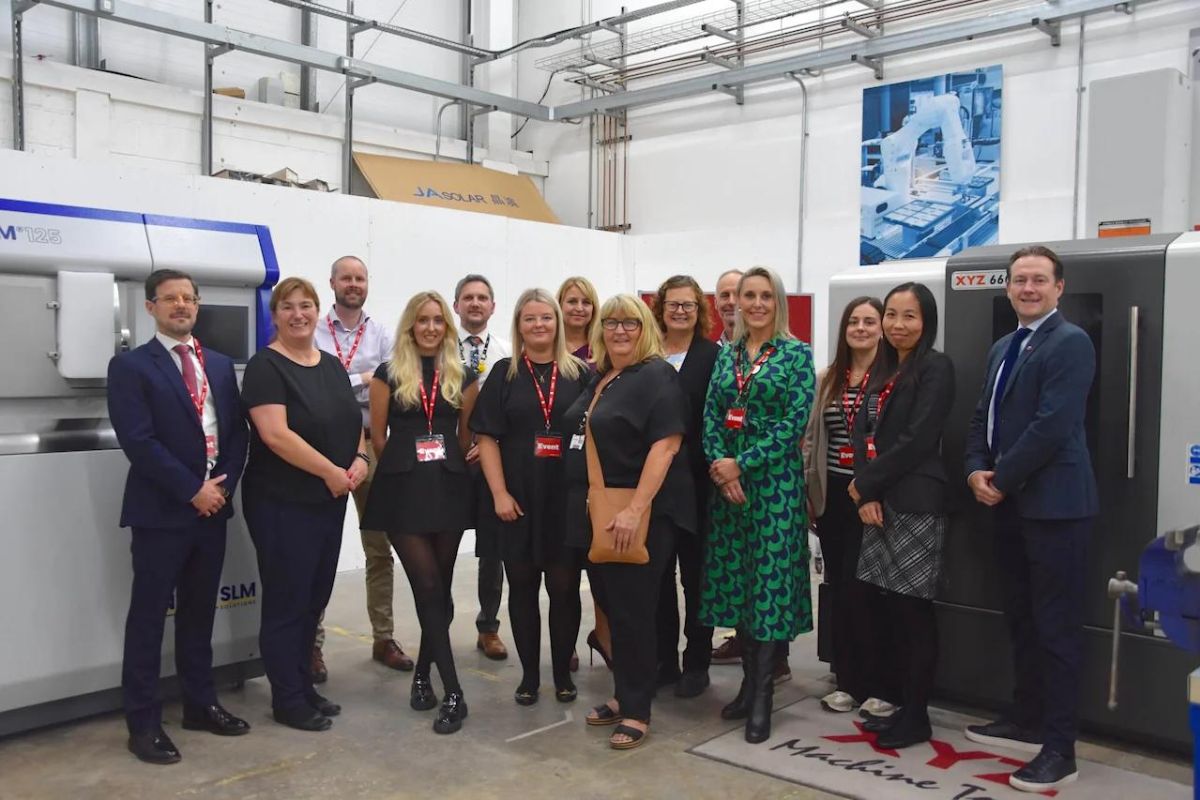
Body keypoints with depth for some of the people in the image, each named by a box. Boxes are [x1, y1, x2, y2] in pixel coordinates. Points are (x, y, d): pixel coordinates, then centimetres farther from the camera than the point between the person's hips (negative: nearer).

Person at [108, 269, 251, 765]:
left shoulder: (220, 365, 13)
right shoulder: (131, 366, -4)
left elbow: (237, 430, 10)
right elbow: (137, 440, -14)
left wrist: (224, 485, -4)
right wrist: (192, 490, -15)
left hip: (213, 505, 5)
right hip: (161, 510, -5)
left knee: (200, 610, 14)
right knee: (149, 615, 2)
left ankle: (200, 703, 25)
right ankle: (143, 722, 10)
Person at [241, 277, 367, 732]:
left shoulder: (332, 366, 12)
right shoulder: (266, 366, -11)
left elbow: (353, 421, 15)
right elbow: (276, 435, -21)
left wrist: (360, 459, -5)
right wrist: (330, 471, -19)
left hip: (329, 502, 7)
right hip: (283, 504, -7)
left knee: (315, 598, 14)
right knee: (286, 601, 2)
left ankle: (303, 687, 27)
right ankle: (287, 700, 14)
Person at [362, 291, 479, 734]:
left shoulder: (463, 377, 7)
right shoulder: (388, 374, 1)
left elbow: (466, 435, 12)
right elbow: (378, 437, 4)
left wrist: (448, 468, 12)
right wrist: (405, 468, 10)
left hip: (448, 489, 2)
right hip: (404, 491, -2)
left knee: (438, 587, 8)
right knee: (428, 587, -6)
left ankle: (423, 674, 27)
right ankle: (453, 692, -5)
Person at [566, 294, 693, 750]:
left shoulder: (656, 376, -11)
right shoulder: (599, 378, 14)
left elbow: (667, 443, -21)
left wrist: (635, 510, -26)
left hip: (640, 515, -8)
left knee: (632, 610, -1)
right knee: (609, 606, 14)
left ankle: (637, 712, 12)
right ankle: (623, 696, 28)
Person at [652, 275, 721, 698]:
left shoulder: (713, 356, -2)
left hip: (696, 480, -3)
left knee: (695, 573, 7)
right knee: (657, 573, 10)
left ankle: (697, 663, 18)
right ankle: (663, 659, 22)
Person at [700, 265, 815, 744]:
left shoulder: (796, 354, -3)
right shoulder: (727, 354, 11)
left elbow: (794, 422, -11)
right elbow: (711, 416, 7)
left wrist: (742, 463, -16)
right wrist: (719, 466, -10)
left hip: (774, 480, -5)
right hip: (727, 479, 5)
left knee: (771, 581, -3)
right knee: (736, 580, 9)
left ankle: (761, 696, 6)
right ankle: (750, 682, 21)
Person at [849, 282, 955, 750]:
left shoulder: (935, 368, -7)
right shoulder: (882, 369, 16)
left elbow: (917, 441, -16)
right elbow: (864, 433, 8)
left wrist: (867, 484, -10)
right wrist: (865, 494, -6)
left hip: (916, 504, -7)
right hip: (880, 502, 7)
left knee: (914, 611, 0)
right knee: (893, 610, 12)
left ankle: (917, 718, 12)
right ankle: (904, 706, 23)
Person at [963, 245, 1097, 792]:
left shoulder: (1070, 343, -11)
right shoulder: (1002, 348, 17)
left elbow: (1052, 426, -20)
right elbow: (983, 416, 16)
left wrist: (1001, 479, -14)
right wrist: (976, 470, -2)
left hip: (1053, 502, -9)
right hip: (1009, 502, 9)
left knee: (1056, 625, -3)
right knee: (1021, 619, 17)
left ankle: (1059, 748, 5)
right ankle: (1027, 720, 30)